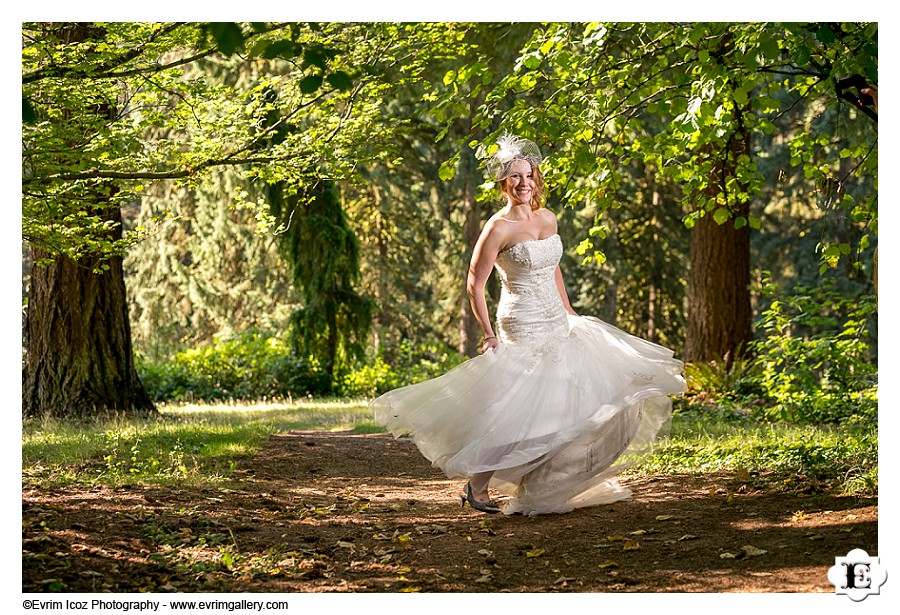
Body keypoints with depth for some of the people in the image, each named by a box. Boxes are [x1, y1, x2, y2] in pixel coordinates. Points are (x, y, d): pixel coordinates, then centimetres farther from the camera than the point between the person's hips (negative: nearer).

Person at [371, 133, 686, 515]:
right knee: (519, 414, -9)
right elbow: (474, 285, -12)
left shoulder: (548, 219, 7)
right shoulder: (498, 228, -14)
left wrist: (568, 311, 20)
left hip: (557, 327, 8)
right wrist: (489, 336, -14)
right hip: (523, 332, -8)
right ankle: (477, 486, 6)